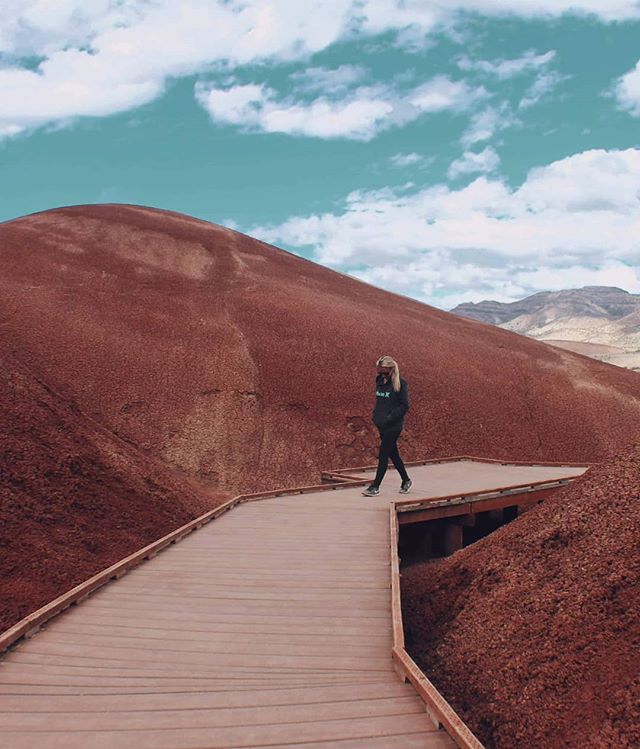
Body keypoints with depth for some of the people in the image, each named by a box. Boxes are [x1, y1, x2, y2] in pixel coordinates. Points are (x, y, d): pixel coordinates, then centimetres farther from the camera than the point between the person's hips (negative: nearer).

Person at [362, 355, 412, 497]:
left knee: (383, 454, -6)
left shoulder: (400, 383, -13)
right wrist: (375, 414, 6)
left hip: (393, 425, -7)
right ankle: (406, 481, 29)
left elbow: (404, 406, -13)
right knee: (392, 453, 14)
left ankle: (375, 486, -1)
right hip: (382, 424, 7)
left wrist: (389, 418, -19)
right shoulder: (380, 380, 8)